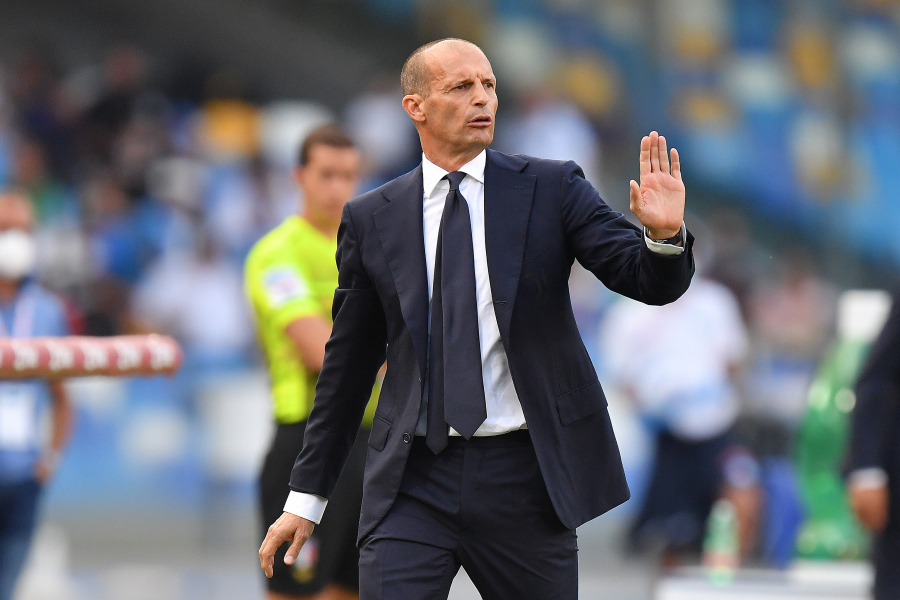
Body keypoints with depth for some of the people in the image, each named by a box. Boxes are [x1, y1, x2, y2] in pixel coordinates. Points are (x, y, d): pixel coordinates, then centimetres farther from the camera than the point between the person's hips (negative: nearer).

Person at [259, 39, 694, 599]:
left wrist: (665, 235, -27)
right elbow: (348, 363, 12)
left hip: (526, 471, 0)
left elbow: (653, 281, -3)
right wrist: (307, 496, 13)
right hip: (414, 479, 0)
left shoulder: (552, 189, 3)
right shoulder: (371, 218, 6)